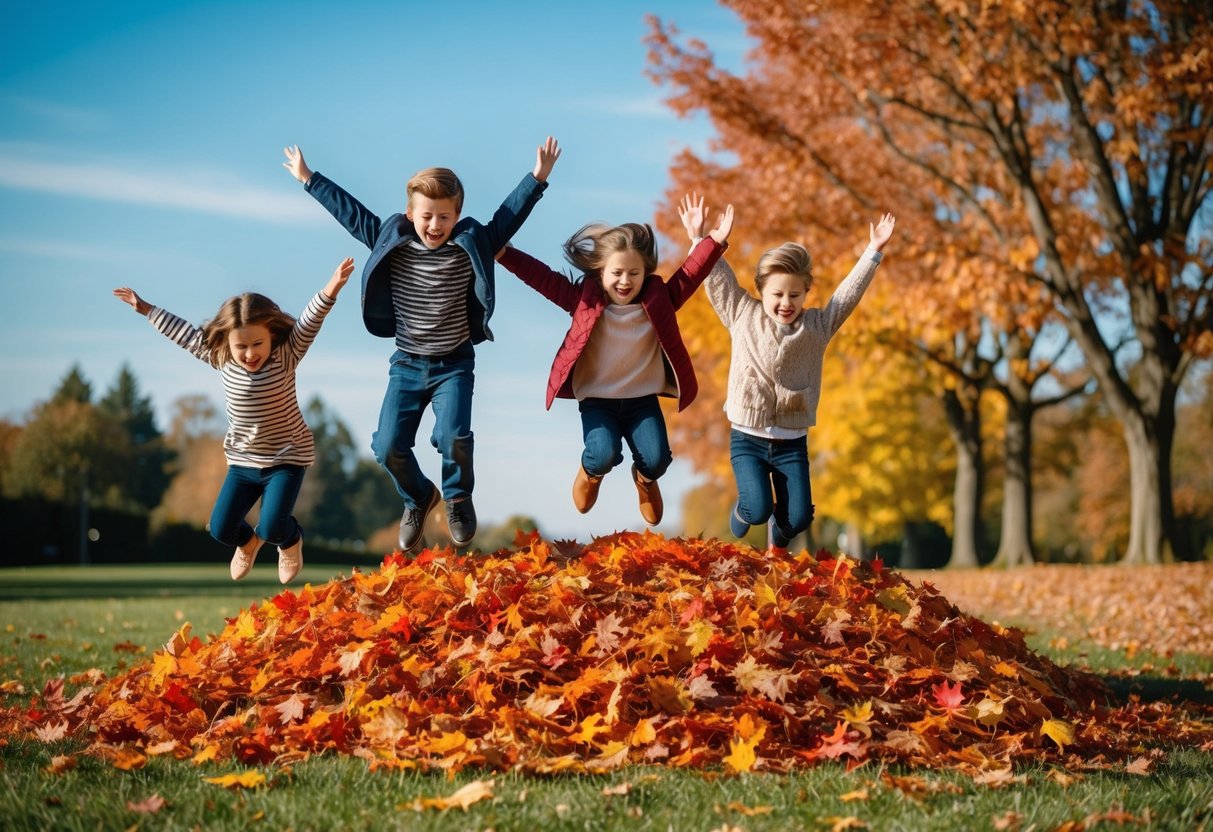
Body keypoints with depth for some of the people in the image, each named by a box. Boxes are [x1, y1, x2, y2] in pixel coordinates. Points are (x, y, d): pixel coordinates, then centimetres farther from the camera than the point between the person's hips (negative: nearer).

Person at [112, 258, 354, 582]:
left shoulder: (286, 357, -18)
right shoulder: (220, 358, -7)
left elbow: (308, 324, -32)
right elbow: (185, 333, 5)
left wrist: (329, 292, -49)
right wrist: (147, 310, 12)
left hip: (286, 458, -4)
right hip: (242, 461, 4)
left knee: (272, 528, -18)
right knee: (221, 528, 0)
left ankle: (291, 539, 21)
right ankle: (248, 542, 38)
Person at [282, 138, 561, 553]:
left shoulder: (471, 246, -10)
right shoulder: (390, 241, -5)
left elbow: (508, 216, -11)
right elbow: (350, 212, 4)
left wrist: (538, 178, -19)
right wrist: (309, 179, 9)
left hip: (454, 364, -2)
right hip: (407, 364, 2)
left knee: (452, 436, -22)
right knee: (388, 447, -5)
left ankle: (457, 497, 11)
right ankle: (418, 498, 27)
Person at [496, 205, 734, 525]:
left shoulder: (659, 300, -5)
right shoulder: (584, 299, -8)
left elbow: (689, 274, -8)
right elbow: (543, 277, -12)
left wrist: (715, 241, -20)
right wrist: (502, 252, -20)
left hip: (643, 399, 2)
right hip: (596, 399, -1)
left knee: (656, 460, -15)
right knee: (604, 455, -24)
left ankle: (644, 478, 28)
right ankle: (590, 471, 18)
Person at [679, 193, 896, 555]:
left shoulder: (817, 325, 3)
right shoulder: (743, 316, 0)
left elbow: (848, 293, 3)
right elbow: (719, 280, 0)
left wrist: (874, 251, -1)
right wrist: (699, 239, -5)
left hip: (792, 443, 2)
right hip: (748, 439, -2)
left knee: (799, 517, -6)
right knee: (758, 510, -16)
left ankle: (777, 540, 32)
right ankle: (742, 512, 24)